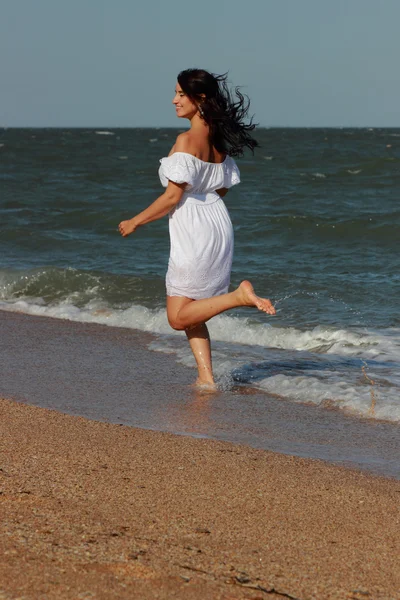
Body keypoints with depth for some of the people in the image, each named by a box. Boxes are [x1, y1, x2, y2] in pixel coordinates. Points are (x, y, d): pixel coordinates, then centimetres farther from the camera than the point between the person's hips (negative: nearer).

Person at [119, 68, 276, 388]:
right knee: (190, 313, 17)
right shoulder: (219, 141, 7)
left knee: (178, 317, 0)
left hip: (193, 235, -9)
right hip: (219, 227, 9)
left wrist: (135, 222, -6)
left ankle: (239, 296, -14)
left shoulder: (186, 140, -17)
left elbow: (173, 196, -17)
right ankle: (206, 378, 12)